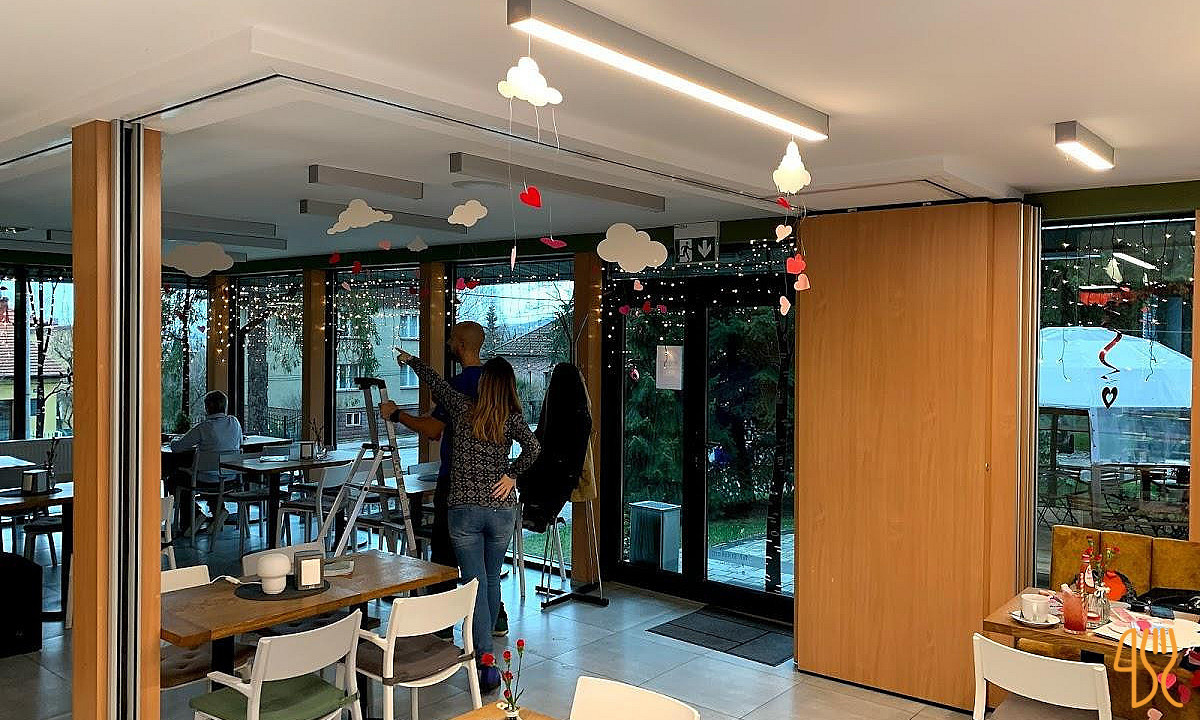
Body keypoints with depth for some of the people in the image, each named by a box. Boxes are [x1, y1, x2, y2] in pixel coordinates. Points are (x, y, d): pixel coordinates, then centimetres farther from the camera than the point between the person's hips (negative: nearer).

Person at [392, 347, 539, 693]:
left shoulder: (462, 408, -1)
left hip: (464, 509, -1)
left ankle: (485, 660, -8)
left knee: (476, 583, 0)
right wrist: (512, 475, -6)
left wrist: (409, 359, 30)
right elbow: (533, 447, -21)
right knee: (492, 579, 19)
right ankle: (483, 646, 36)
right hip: (501, 509, 1)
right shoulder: (512, 419, -3)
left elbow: (434, 380, 13)